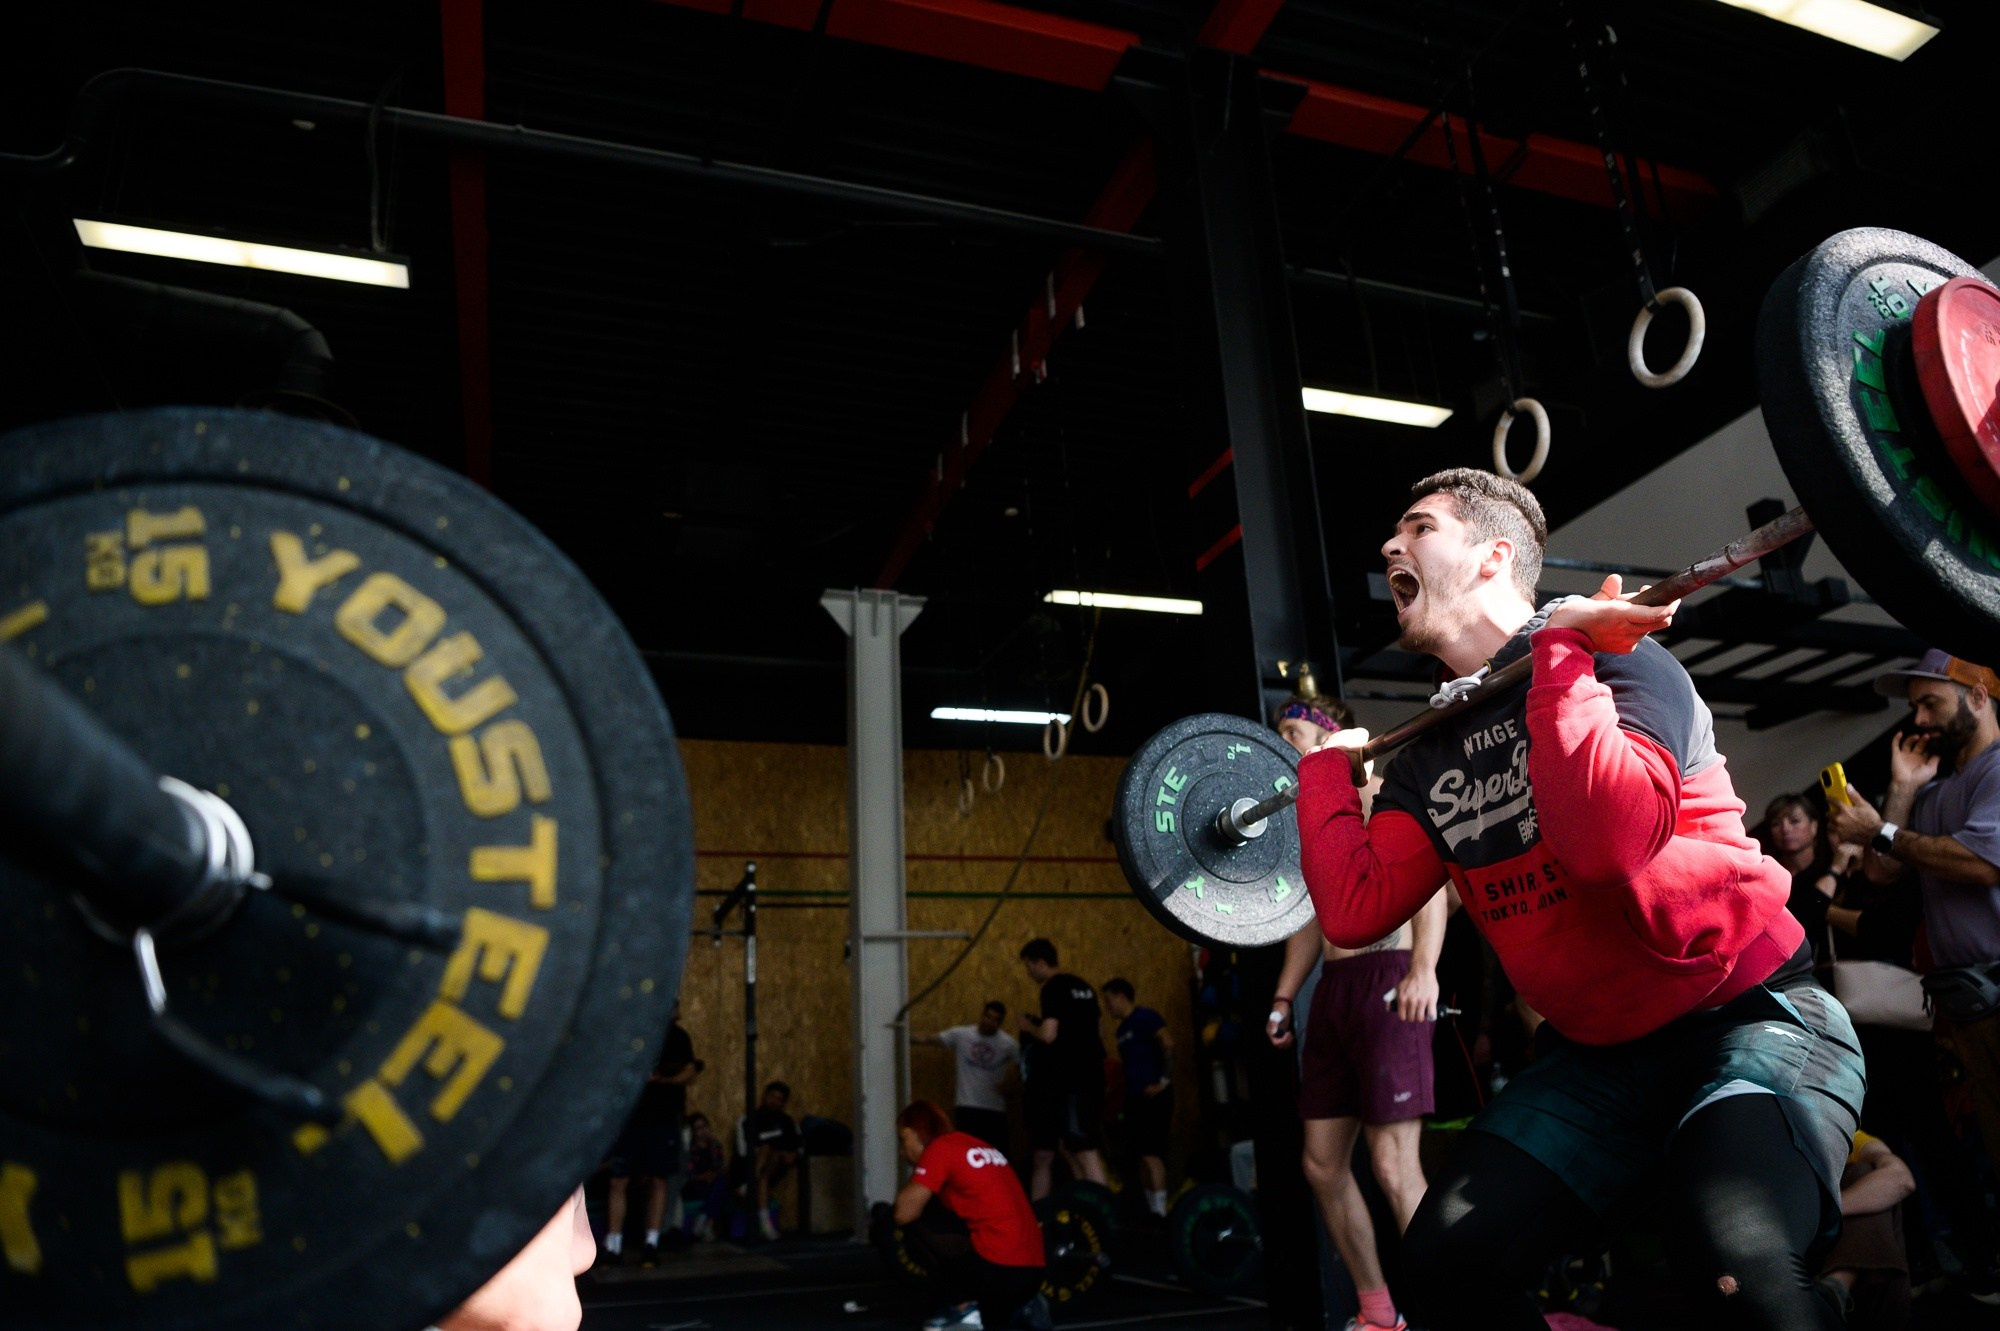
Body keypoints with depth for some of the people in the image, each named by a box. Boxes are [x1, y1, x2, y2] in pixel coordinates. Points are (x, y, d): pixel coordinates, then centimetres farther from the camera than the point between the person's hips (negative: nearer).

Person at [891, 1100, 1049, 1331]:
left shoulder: (941, 1147, -4)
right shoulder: (977, 1146, 20)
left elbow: (904, 1213, -8)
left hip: (999, 1269, -9)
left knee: (915, 1222, 1)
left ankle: (965, 1308, 1)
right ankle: (1020, 1306, 12)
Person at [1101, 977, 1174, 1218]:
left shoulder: (1145, 1017, -8)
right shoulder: (1123, 1028, 17)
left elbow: (1169, 1046, -18)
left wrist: (1164, 1081, -21)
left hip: (1153, 1096, -9)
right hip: (1135, 1098, 9)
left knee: (1151, 1153, -13)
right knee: (1143, 1154, 10)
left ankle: (1160, 1209, -12)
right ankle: (1151, 1207, 16)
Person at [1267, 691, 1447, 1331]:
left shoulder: (1376, 796, -4)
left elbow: (1428, 875, -17)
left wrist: (1424, 967, -31)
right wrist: (1285, 996, 20)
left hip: (1386, 978, -8)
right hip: (1332, 989, 9)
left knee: (1393, 1164, -12)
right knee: (1323, 1164, 9)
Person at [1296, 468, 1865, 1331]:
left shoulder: (1612, 658, -13)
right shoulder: (1432, 752, 6)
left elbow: (1609, 837, -34)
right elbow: (1353, 910, -6)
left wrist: (1559, 651, -27)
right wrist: (1327, 764, 4)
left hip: (1747, 1012, -6)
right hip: (1596, 1053, 6)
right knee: (1448, 1261, -10)